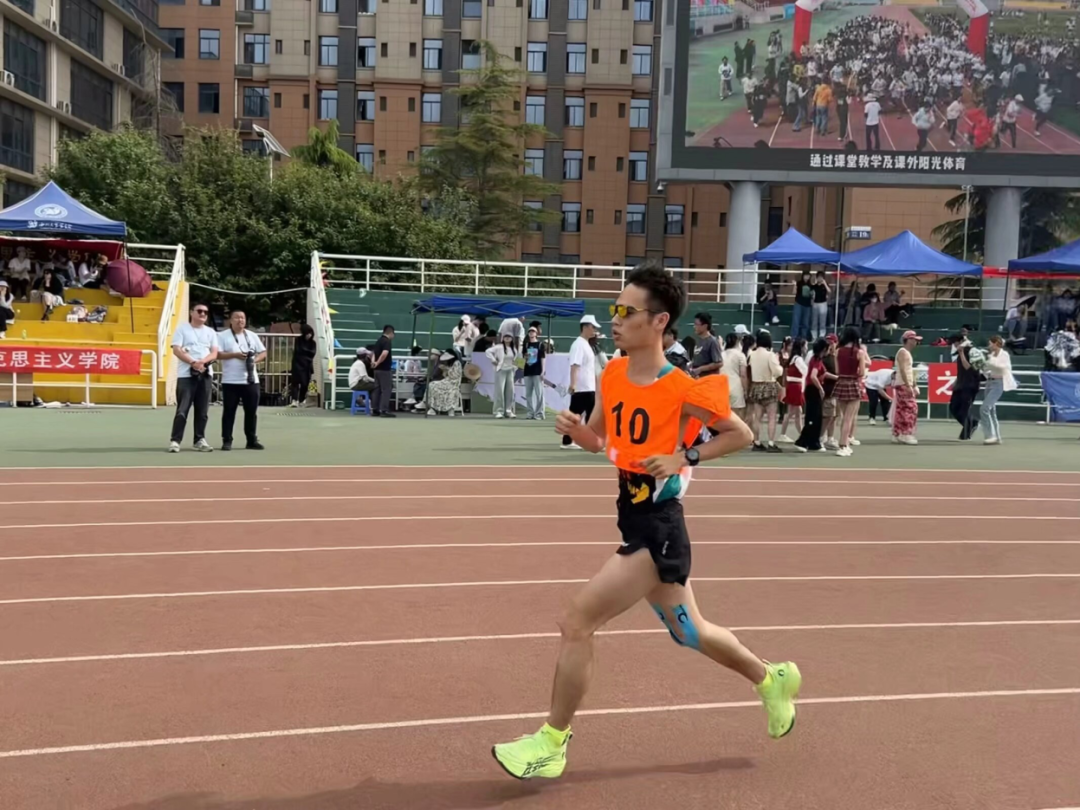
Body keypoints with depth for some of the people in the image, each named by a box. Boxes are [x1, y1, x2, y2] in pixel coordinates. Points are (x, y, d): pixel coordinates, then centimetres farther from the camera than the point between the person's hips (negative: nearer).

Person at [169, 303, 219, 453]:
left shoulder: (211, 332, 15)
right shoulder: (182, 329, 5)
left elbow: (214, 353, 6)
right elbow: (176, 350, -6)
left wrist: (202, 362, -14)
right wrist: (193, 363, -17)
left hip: (205, 374, 4)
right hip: (186, 374, -4)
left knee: (203, 410, 5)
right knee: (182, 409, -8)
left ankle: (200, 439, 13)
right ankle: (175, 440, -6)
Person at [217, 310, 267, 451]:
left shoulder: (252, 336, 12)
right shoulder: (223, 336, 1)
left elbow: (263, 353, 13)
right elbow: (217, 354, -8)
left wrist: (255, 360, -7)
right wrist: (235, 355, -17)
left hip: (251, 380, 3)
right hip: (230, 381, -3)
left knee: (251, 411, 6)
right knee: (229, 411, 1)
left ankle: (252, 440, 14)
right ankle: (227, 441, 7)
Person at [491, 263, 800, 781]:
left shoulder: (681, 388, -17)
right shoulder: (612, 374, 3)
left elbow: (740, 435, -4)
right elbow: (598, 441, 14)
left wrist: (685, 457, -17)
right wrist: (576, 430, -8)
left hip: (657, 529, -8)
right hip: (636, 522, 8)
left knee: (577, 622, -9)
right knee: (687, 631, 23)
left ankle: (551, 743, 10)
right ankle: (772, 679, 48)